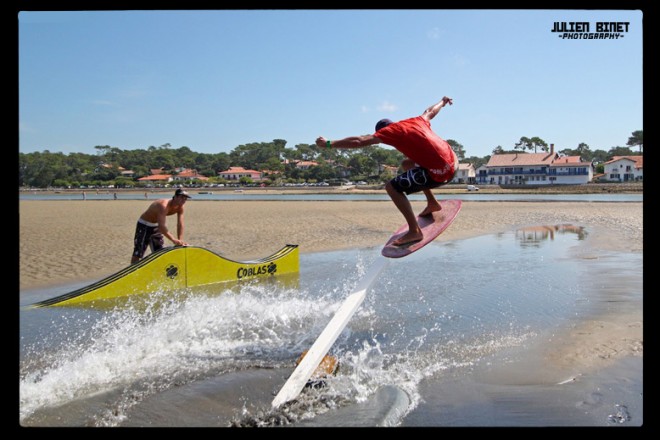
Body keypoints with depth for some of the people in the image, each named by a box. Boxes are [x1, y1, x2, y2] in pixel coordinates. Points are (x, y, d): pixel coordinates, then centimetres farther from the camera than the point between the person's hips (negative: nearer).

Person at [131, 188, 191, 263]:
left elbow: (180, 225, -11)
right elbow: (162, 226, -45)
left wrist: (180, 241, -22)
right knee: (137, 254, -7)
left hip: (156, 226, 8)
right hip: (144, 225, -8)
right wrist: (174, 240, -52)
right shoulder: (163, 205, -36)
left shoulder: (180, 208, -12)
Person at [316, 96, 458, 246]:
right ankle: (432, 203, 29)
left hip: (439, 173, -9)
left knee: (392, 187, -1)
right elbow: (431, 111, 38)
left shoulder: (390, 131, -4)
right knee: (407, 164, 29)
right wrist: (443, 101, 60)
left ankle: (414, 231, -6)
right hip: (453, 162, 9)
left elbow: (359, 141, -11)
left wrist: (329, 144, -8)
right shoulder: (417, 120, 16)